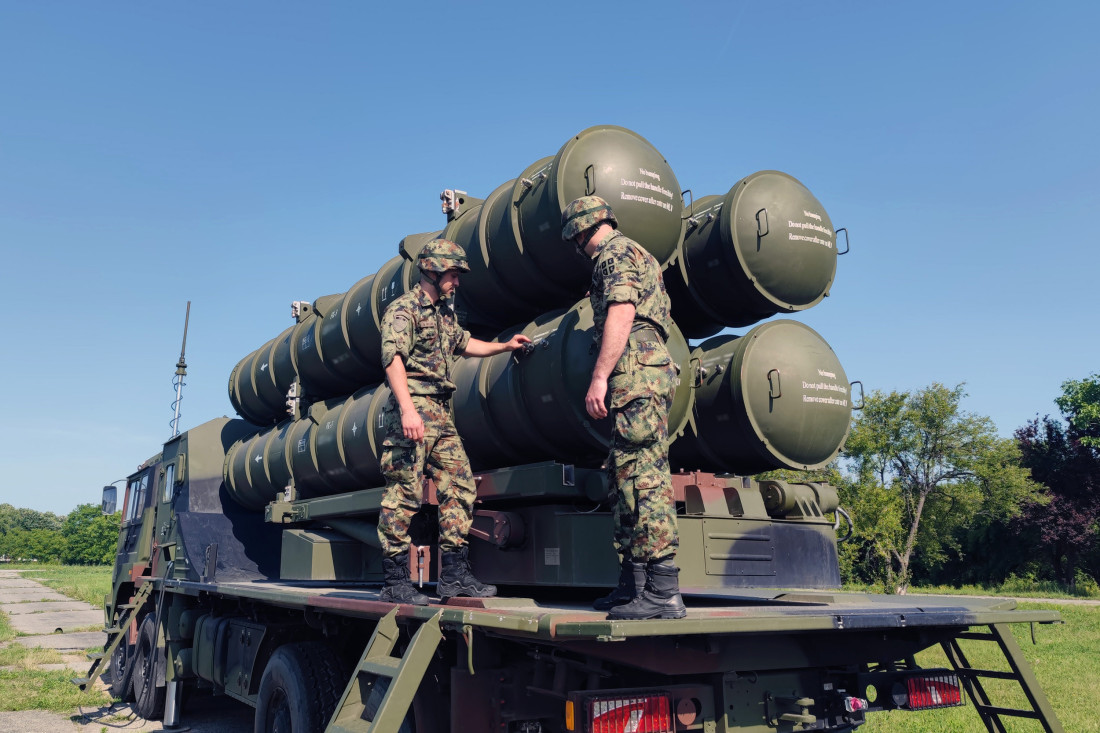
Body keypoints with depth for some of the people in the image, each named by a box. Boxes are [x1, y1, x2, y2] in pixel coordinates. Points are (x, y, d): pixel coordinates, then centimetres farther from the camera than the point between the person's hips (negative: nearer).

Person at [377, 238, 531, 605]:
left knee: (460, 487, 5)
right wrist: (407, 409, -28)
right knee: (405, 492, -8)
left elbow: (463, 344, 42)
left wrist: (504, 346, 37)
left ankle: (453, 574, 11)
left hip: (441, 413, 9)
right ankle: (395, 582, -2)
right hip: (413, 407, -9)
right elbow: (392, 358, -17)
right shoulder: (403, 308, -5)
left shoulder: (445, 312, 23)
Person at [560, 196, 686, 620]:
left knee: (643, 476, -15)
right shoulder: (634, 255, 29)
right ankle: (632, 585, 13)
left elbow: (622, 315, -15)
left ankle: (663, 592, -16)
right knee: (628, 474, 10)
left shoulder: (614, 253, -2)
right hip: (649, 370, 11)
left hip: (636, 371, -11)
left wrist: (599, 377, -20)